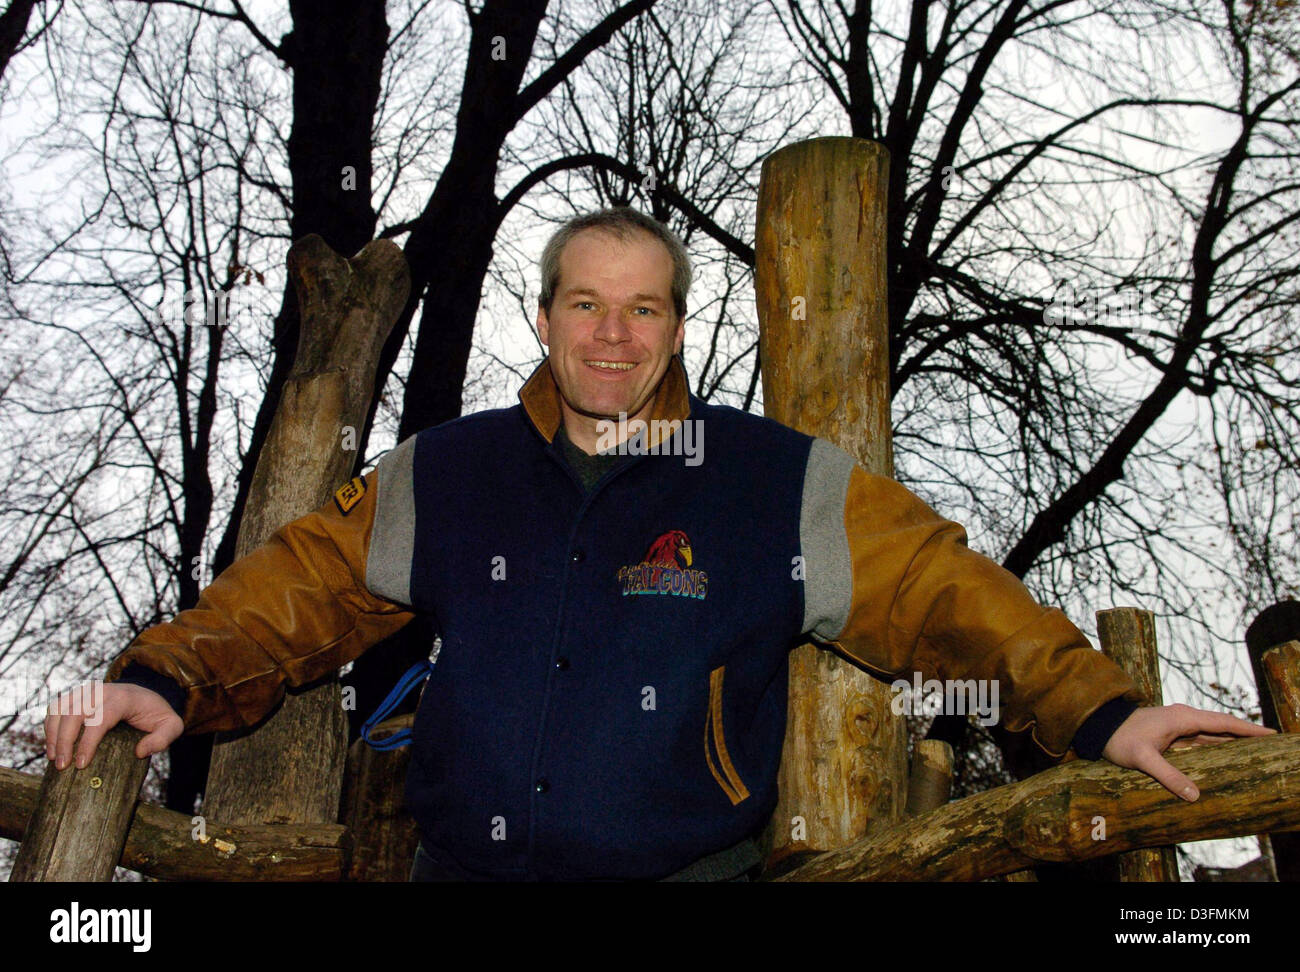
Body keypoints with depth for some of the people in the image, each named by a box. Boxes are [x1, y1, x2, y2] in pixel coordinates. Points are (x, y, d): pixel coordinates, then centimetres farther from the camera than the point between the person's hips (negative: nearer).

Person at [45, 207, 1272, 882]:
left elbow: (936, 587, 0)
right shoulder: (446, 474, 6)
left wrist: (1100, 711, -8)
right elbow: (303, 583, 8)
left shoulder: (779, 481, 0)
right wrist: (165, 676, -6)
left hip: (689, 864, -2)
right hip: (465, 861, 2)